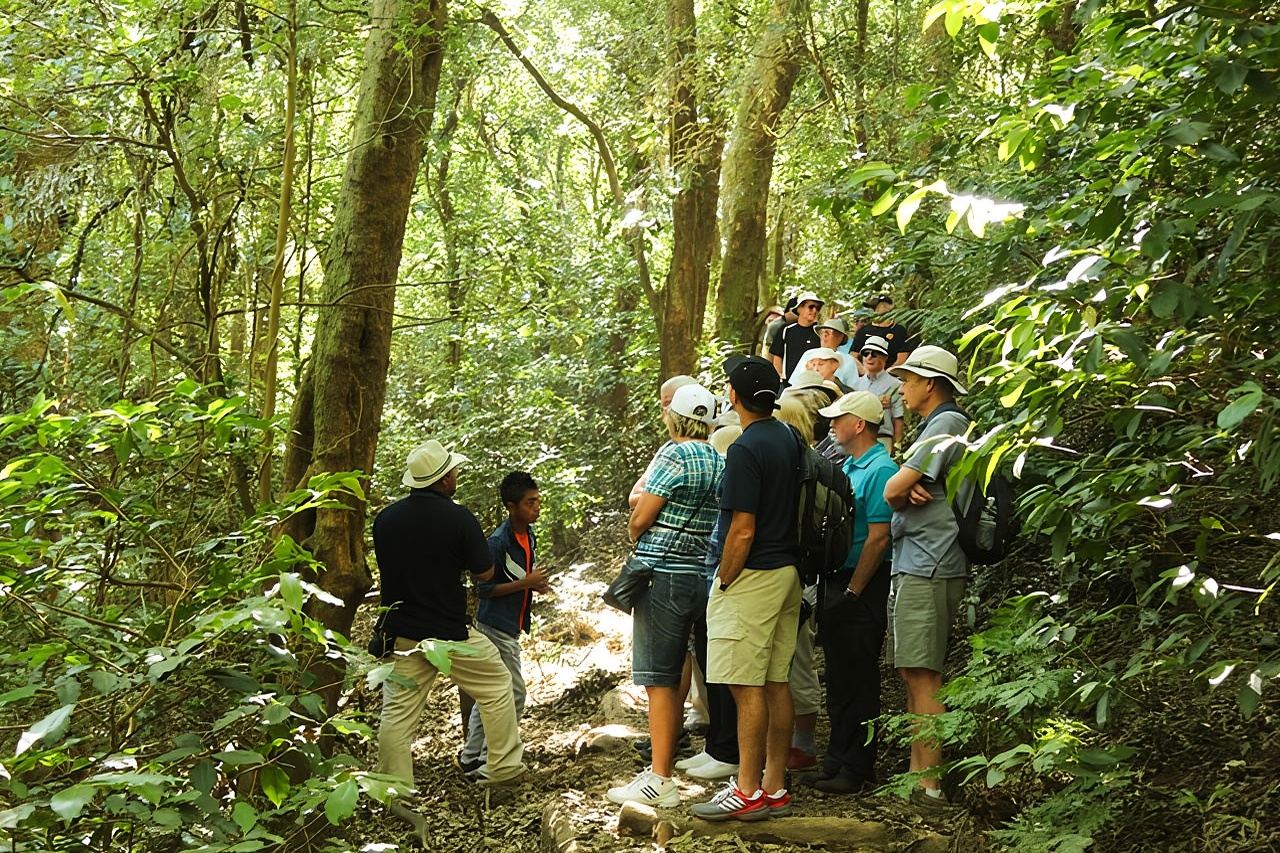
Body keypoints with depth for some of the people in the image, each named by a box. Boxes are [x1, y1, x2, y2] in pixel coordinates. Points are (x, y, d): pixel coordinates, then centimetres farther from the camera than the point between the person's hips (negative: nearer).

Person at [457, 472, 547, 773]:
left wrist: (536, 582, 0)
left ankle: (471, 757, 24)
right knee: (513, 696, -6)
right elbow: (483, 588, -19)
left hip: (510, 627, 9)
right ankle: (487, 760, 4)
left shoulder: (529, 536, 7)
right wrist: (526, 583, -22)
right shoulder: (498, 542, -20)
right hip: (496, 627, -9)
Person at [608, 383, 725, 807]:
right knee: (672, 679, 15)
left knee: (659, 680, -5)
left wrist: (635, 534, 10)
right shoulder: (720, 460, 11)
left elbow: (639, 519, -12)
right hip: (698, 576, 8)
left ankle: (659, 781, -4)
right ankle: (663, 767, 22)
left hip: (664, 575, -8)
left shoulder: (674, 455, -12)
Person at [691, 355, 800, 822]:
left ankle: (749, 791, 0)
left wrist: (723, 583, -9)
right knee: (776, 683, 11)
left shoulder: (745, 449, -17)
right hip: (787, 571, 9)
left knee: (747, 687, -4)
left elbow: (743, 530, -19)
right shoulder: (788, 438, 10)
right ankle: (775, 788, 16)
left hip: (752, 575, -9)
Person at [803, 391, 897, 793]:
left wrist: (853, 592, -18)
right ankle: (837, 761, 23)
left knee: (858, 682, -2)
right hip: (837, 581, 9)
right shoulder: (848, 466, 14)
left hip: (862, 587, -9)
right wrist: (831, 588, 12)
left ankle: (857, 771, 6)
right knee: (838, 678, 14)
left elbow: (879, 537, -19)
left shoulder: (880, 469, -15)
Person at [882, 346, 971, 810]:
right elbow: (899, 492, 15)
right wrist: (912, 492, -7)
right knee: (913, 674, 13)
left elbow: (892, 491, -17)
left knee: (923, 676, -9)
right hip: (915, 563, 10)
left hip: (928, 567, -10)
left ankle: (930, 786, -7)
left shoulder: (947, 424, -12)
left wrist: (905, 491, 5)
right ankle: (916, 770, 19)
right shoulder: (935, 427, 21)